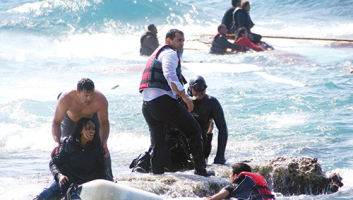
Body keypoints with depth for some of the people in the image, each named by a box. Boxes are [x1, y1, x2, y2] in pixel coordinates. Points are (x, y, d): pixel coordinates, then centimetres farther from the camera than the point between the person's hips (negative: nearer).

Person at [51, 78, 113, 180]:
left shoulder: (101, 100, -40)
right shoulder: (65, 99, -42)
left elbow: (104, 123, -25)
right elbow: (56, 122, -31)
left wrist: (104, 143, -40)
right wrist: (57, 143, -47)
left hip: (92, 118, 0)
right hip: (71, 120, 0)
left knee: (102, 149, -9)